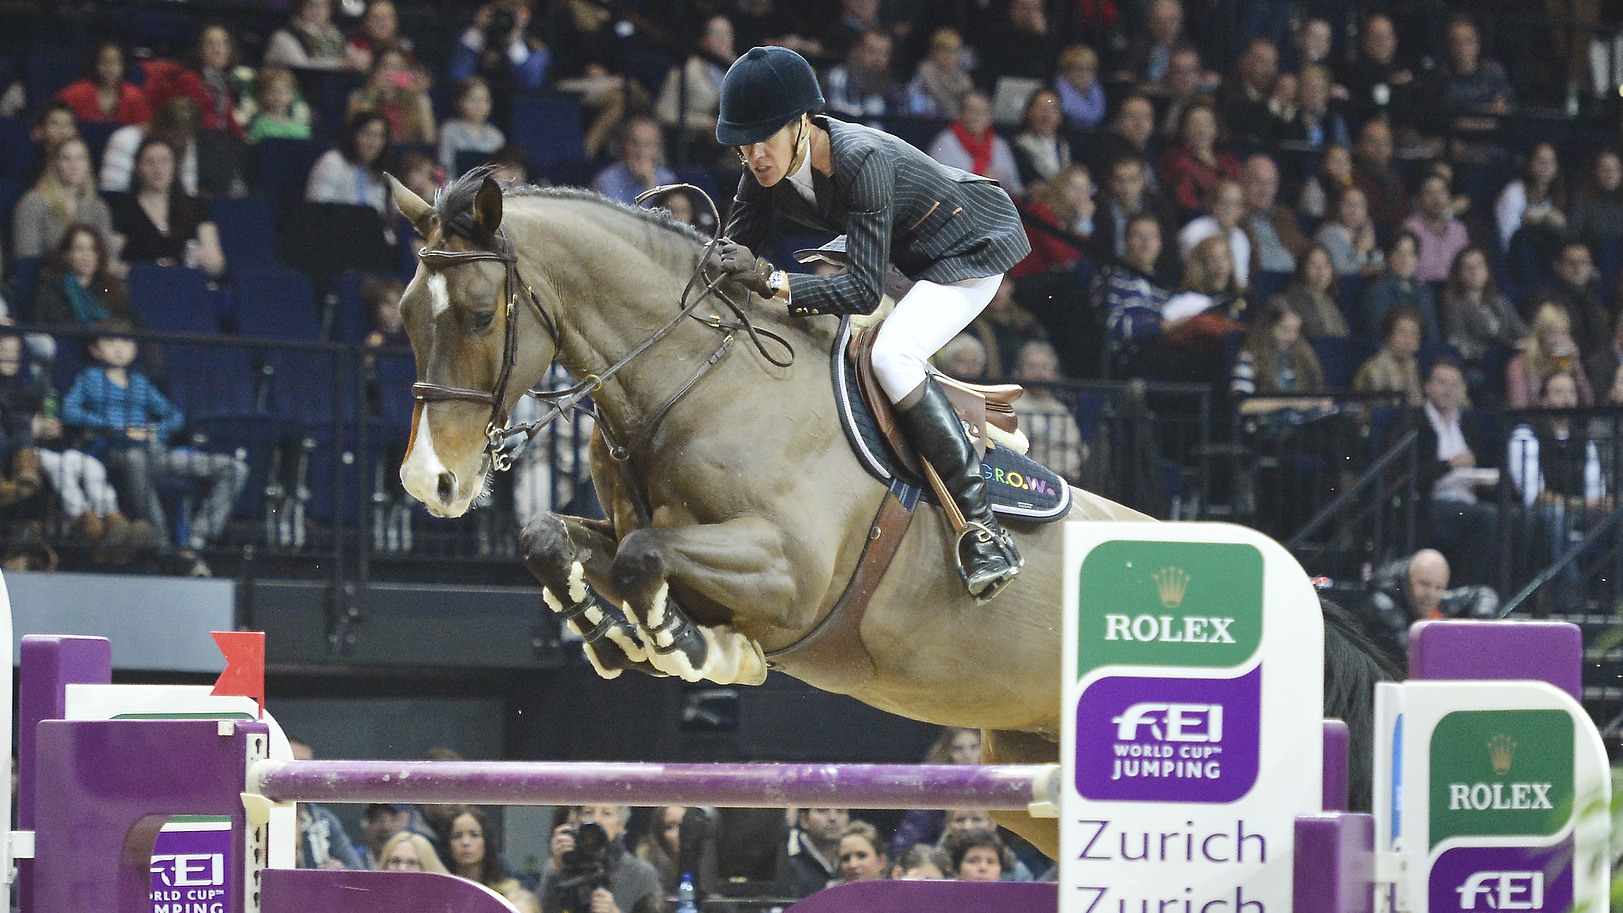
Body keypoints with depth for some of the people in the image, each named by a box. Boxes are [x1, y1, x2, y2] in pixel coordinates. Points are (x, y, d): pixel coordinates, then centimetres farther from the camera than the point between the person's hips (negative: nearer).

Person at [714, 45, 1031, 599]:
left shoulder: (861, 159, -35)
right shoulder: (764, 173, -12)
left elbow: (865, 289, -37)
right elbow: (734, 254, -2)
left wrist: (772, 283, -46)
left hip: (973, 248, -10)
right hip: (909, 256, 10)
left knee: (891, 355, -29)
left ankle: (984, 529, -31)